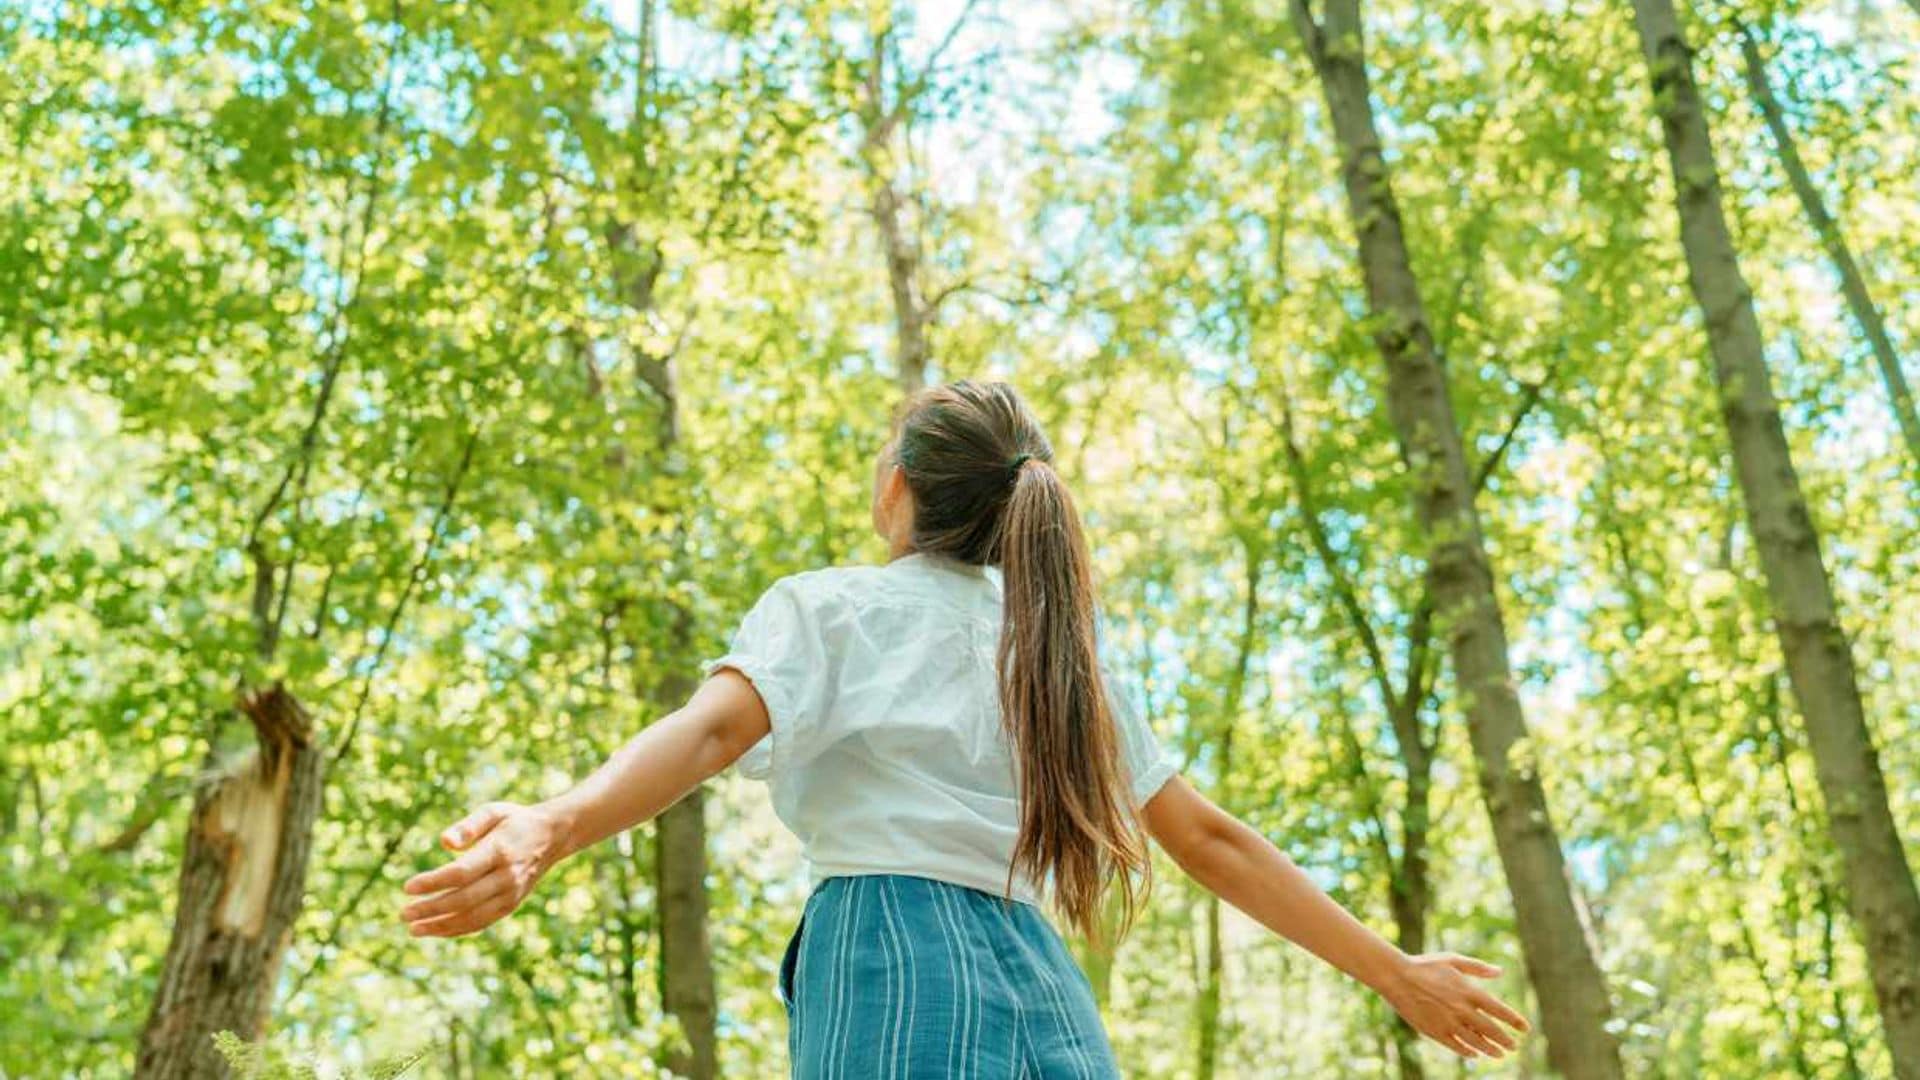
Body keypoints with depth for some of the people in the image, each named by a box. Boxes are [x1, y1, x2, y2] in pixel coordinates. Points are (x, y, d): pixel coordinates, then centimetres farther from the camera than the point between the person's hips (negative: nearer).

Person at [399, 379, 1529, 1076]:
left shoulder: (832, 607, 7)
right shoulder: (1058, 643, 22)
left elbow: (712, 729, -15)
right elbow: (1211, 838, 20)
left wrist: (551, 827, -32)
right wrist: (1396, 971, 28)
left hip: (896, 974, -5)